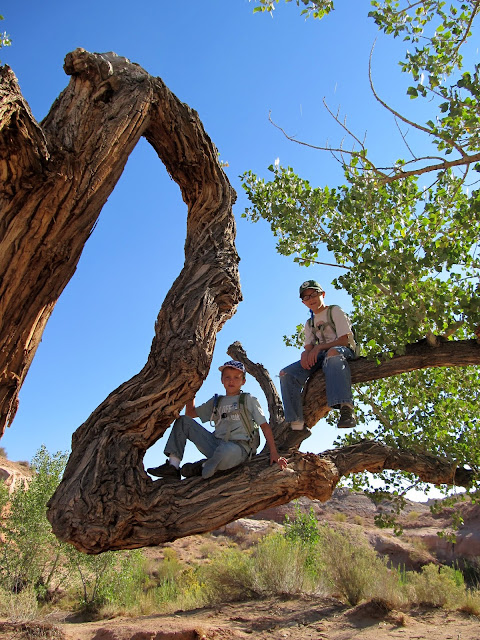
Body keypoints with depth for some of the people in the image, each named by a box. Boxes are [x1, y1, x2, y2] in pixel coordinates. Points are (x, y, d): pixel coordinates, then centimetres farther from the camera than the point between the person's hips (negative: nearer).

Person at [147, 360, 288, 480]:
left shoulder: (249, 400, 9)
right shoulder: (216, 402, 21)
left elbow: (265, 426, 3)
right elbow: (190, 413, 26)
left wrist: (273, 453, -9)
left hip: (239, 448, -5)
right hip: (216, 444, 5)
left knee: (228, 451, -42)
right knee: (183, 421, 1)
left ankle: (201, 469, -11)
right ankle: (173, 465, -9)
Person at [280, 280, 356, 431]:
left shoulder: (335, 311, 8)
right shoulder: (310, 323, 25)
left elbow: (344, 340, -5)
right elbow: (309, 347, 14)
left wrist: (319, 347, -16)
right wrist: (305, 354, -13)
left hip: (344, 351, -6)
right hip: (320, 356, 6)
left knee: (332, 352, -45)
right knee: (286, 373, -16)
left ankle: (346, 407, -57)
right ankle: (296, 421, -19)